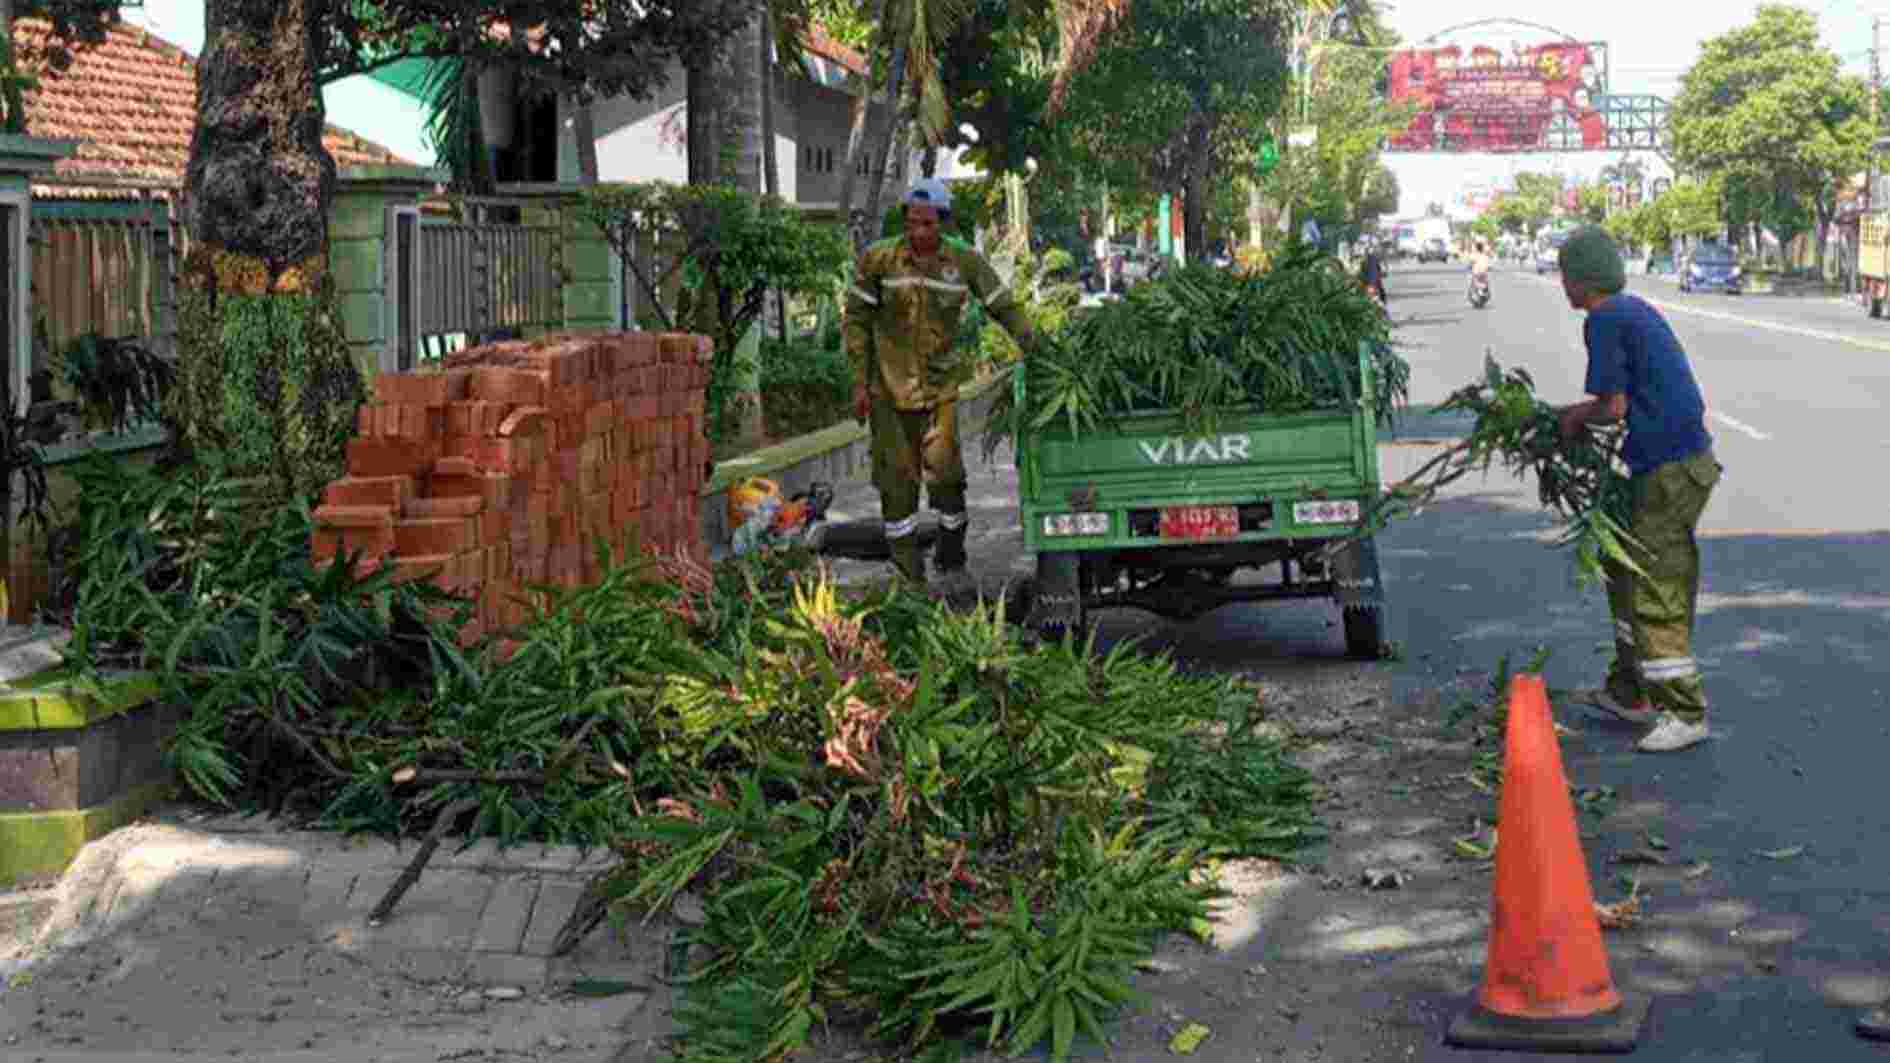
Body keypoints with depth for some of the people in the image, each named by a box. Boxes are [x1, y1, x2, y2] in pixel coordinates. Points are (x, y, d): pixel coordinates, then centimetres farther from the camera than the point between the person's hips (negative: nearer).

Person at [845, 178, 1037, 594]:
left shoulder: (965, 262, -4)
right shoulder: (878, 259, -7)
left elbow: (1004, 308, 2)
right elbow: (857, 320, -2)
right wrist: (859, 383, -6)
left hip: (940, 384, 1)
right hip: (889, 386, 0)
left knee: (944, 472, -7)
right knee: (897, 478, 2)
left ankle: (952, 561, 13)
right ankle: (908, 572, 12)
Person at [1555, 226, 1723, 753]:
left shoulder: (1604, 320, -13)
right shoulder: (1636, 311, 16)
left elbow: (1613, 407, -15)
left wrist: (1575, 418, 4)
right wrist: (1581, 414, 16)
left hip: (1670, 470, -10)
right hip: (1685, 458, 10)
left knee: (1654, 593, -6)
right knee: (1624, 571, 20)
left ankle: (1686, 713, -1)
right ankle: (1629, 692, 28)